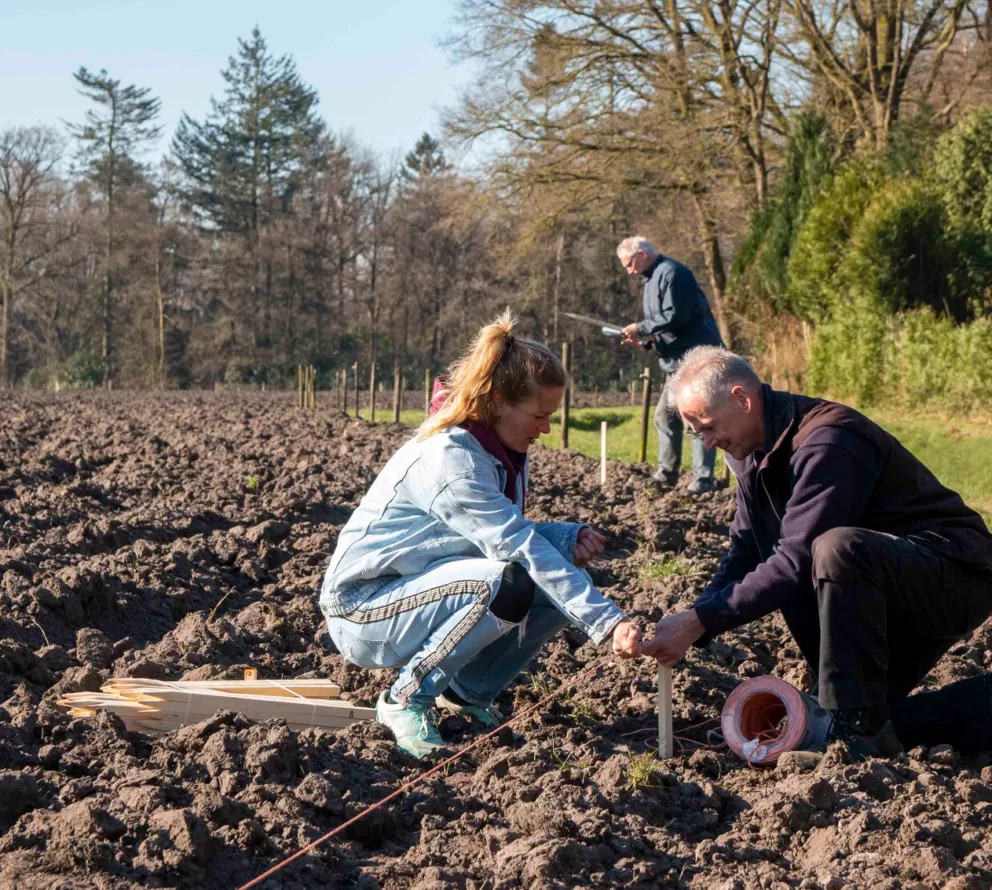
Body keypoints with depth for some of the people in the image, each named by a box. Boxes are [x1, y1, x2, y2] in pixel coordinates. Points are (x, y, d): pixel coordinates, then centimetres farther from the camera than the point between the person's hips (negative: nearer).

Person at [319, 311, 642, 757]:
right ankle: (405, 700, -15)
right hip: (362, 609, -9)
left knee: (562, 589, -6)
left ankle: (465, 691, 11)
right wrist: (611, 621, -34)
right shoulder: (449, 459, -27)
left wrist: (571, 538, -15)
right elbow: (522, 549, -32)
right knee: (506, 584, -32)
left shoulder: (499, 450, 1)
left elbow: (512, 536, 6)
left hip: (415, 593, 9)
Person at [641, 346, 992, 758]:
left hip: (956, 573, -10)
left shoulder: (826, 443, -26)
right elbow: (745, 555, 5)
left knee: (835, 550, -38)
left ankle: (857, 725, -27)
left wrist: (699, 621, -30)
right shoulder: (757, 454, 5)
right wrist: (691, 628, -11)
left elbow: (796, 562, -31)